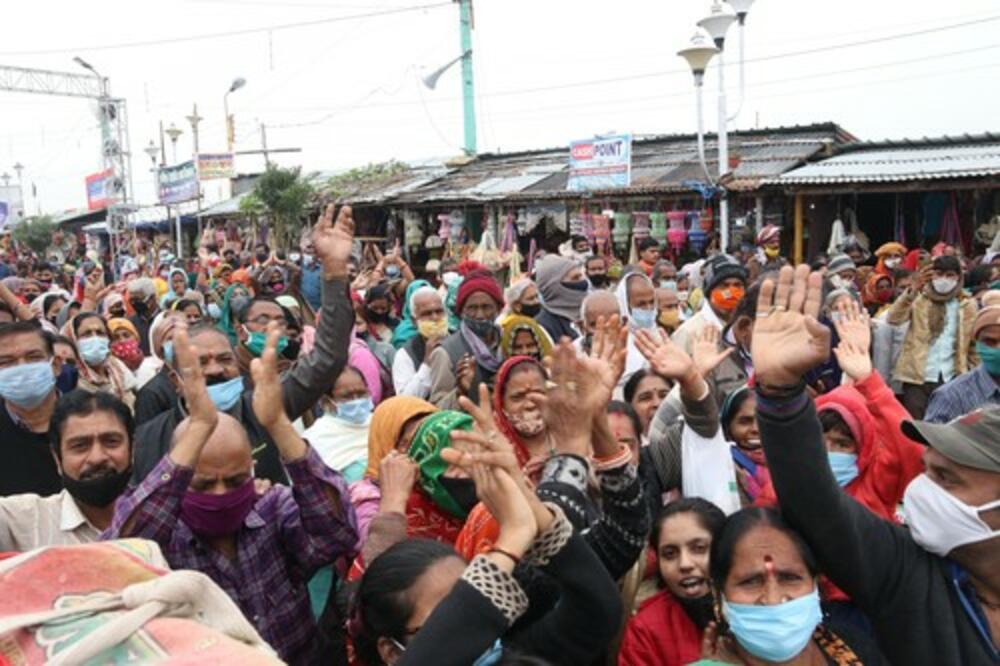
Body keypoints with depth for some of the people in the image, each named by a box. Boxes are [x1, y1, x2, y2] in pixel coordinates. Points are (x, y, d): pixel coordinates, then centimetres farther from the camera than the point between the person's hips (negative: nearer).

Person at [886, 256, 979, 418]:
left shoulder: (968, 305, 9)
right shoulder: (918, 299, 3)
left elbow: (974, 344, 14)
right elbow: (893, 318, -16)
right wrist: (912, 291, -27)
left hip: (952, 379, 2)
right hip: (918, 377, -2)